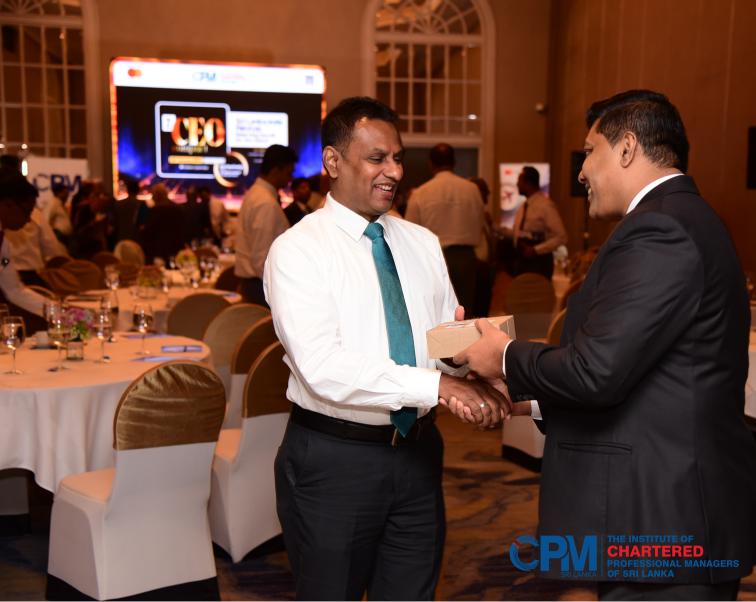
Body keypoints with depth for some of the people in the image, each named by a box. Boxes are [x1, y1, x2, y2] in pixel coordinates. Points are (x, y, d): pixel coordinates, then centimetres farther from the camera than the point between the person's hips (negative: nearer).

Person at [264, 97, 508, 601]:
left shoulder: (422, 243, 8)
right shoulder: (298, 250, -12)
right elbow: (323, 367, -24)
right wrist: (435, 384, -30)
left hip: (418, 450, 5)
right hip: (333, 458, -5)